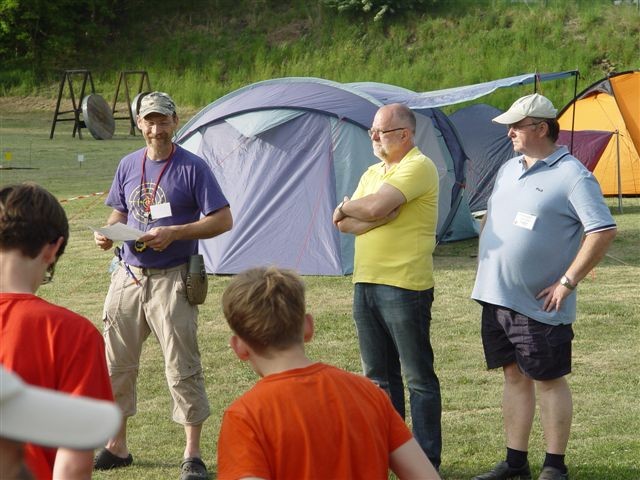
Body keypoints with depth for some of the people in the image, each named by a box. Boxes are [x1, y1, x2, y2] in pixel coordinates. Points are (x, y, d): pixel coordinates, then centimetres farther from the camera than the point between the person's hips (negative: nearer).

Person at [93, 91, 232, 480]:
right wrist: (108, 232, -2)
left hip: (171, 280, -6)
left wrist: (173, 233, -19)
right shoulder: (128, 166, 10)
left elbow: (223, 220, -9)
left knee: (182, 368, -4)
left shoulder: (192, 167, -7)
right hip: (128, 276, 6)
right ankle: (117, 447, 24)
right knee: (116, 363, 10)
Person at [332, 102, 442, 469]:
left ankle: (426, 462, 4)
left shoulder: (418, 167, -10)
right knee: (378, 376, 14)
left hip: (404, 287, -9)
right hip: (366, 283, 9)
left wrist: (346, 208, -1)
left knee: (418, 377, -1)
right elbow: (346, 224, 6)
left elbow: (374, 208, -22)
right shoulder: (373, 173, 17)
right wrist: (383, 216, -11)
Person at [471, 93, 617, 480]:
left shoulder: (571, 175, -13)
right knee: (514, 377, 13)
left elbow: (603, 231, -18)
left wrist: (567, 282, -18)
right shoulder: (509, 169, 13)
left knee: (549, 379, 1)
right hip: (498, 298, 7)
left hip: (538, 304, -7)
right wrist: (486, 264, 15)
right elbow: (492, 218, 27)